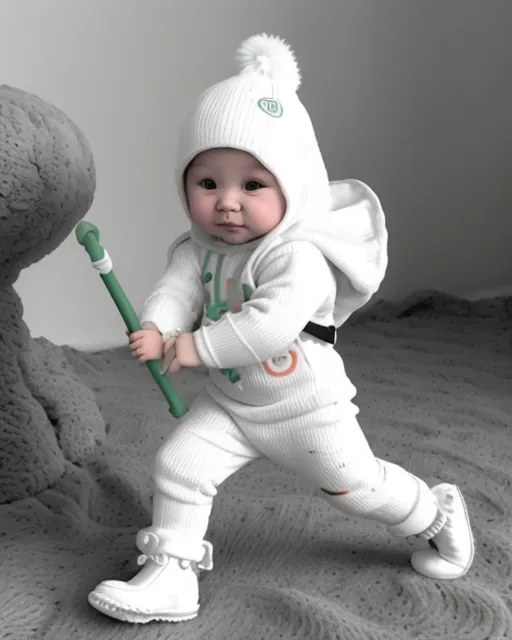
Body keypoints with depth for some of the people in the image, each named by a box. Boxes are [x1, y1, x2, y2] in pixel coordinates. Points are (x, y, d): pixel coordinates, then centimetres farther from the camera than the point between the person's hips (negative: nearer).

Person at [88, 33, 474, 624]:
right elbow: (178, 288, -16)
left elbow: (272, 322, -40)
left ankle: (438, 516, 36)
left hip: (305, 407, -5)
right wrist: (156, 330, -38)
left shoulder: (298, 256, -29)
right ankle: (169, 575, 7)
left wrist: (198, 346, -36)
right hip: (230, 402, 6)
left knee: (356, 485, 8)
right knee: (177, 466, -5)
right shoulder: (199, 248, -6)